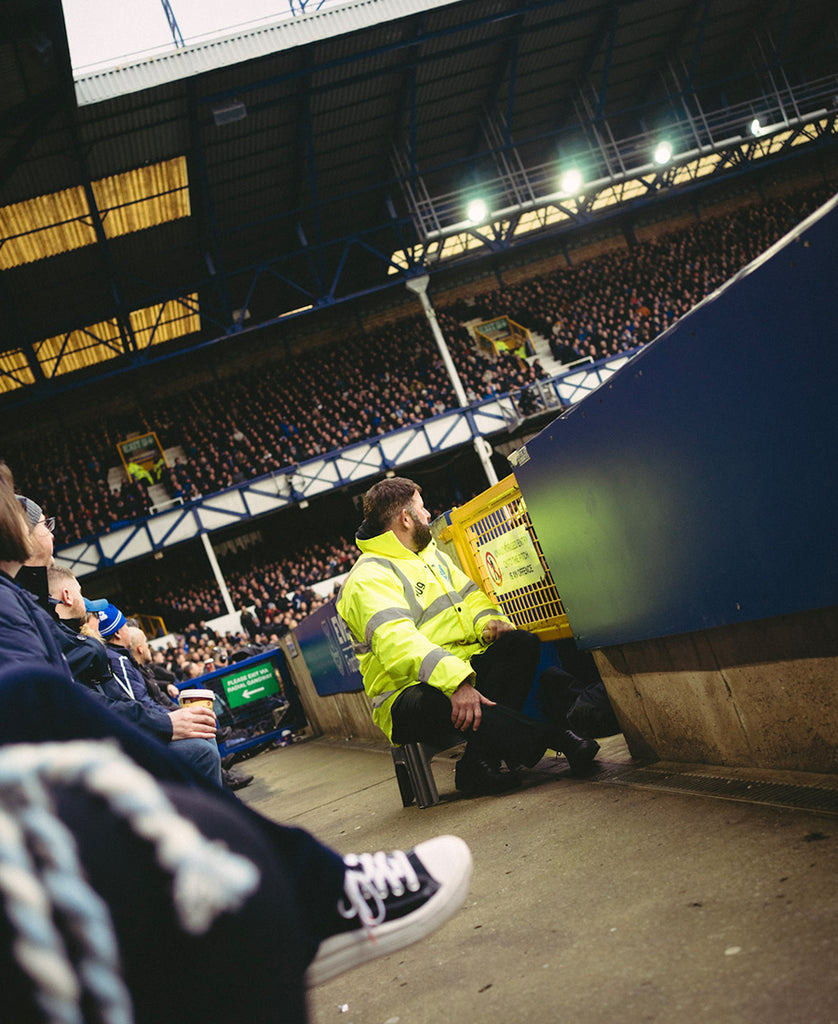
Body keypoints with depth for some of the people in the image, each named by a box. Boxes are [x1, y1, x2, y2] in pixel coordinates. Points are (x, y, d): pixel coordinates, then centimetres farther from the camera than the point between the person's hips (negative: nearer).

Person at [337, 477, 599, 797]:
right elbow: (397, 642, -27)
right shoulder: (369, 578, -12)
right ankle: (556, 738, -34)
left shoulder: (431, 554, 19)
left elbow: (469, 595, 22)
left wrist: (490, 621, -4)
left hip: (463, 671, 8)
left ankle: (480, 761, -26)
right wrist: (456, 683, -40)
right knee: (439, 703, -41)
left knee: (521, 643, -16)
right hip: (410, 694, -8)